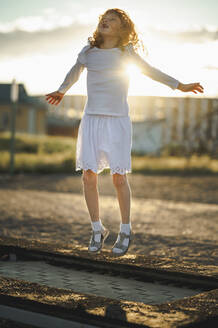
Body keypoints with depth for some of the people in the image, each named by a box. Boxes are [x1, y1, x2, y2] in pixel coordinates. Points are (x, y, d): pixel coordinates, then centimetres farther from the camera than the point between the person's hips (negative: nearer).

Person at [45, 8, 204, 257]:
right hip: (92, 119, 2)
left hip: (117, 122, -2)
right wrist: (61, 91, 41)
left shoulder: (127, 53, 1)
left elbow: (150, 71, 15)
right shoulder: (88, 52, 6)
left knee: (118, 178, -3)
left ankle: (125, 230, 15)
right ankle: (97, 230, 15)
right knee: (89, 176, -2)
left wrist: (179, 86, 18)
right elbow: (75, 71, 26)